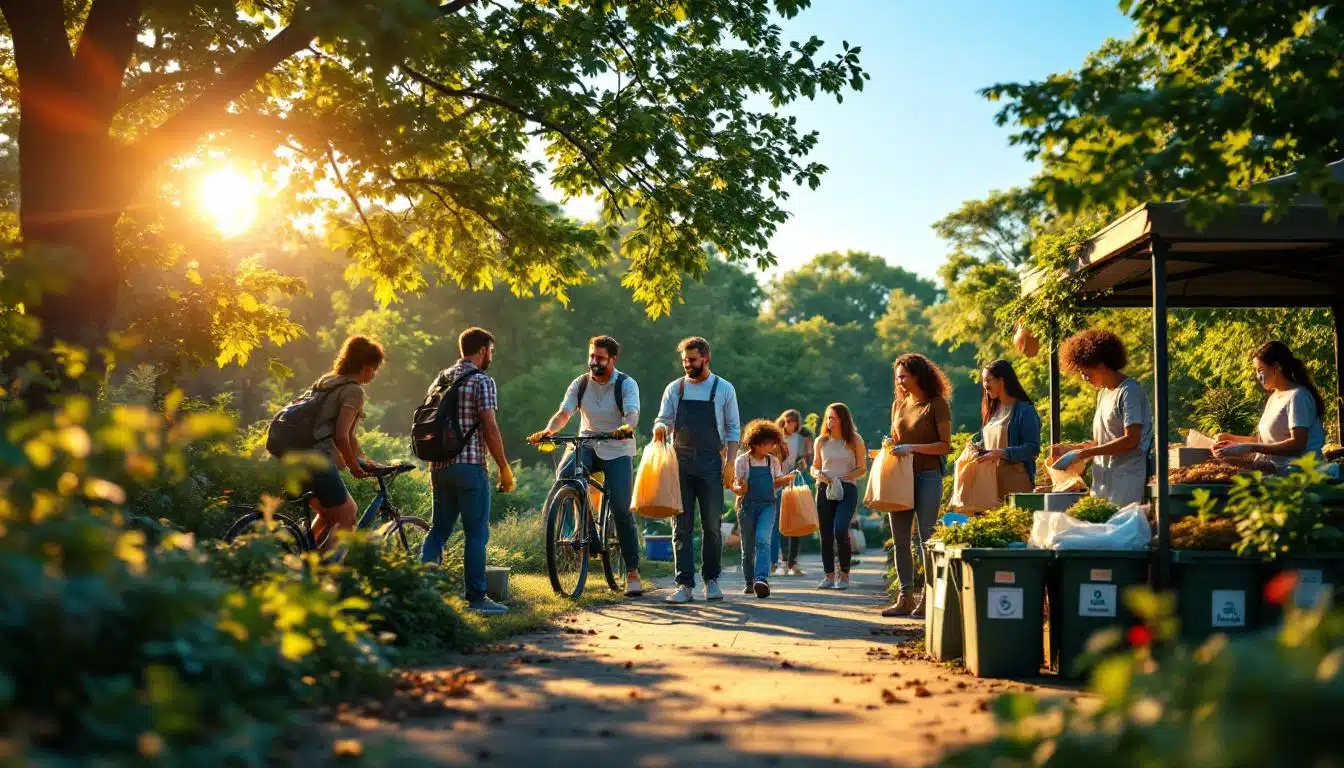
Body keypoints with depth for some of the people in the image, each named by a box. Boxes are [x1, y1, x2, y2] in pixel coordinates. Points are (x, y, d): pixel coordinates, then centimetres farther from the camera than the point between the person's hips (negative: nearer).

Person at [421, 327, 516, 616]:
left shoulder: (441, 379, 15)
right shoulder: (482, 381, -8)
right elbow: (489, 428, -15)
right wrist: (504, 468, -8)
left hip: (439, 466, 7)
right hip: (470, 466, -7)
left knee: (439, 529, 14)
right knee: (476, 532, -1)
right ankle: (476, 597, 0)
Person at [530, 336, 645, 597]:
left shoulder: (626, 384, -7)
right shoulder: (580, 384, 2)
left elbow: (632, 414, -24)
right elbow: (563, 413, -8)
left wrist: (625, 428, -48)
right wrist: (548, 431, -29)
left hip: (617, 451, -3)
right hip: (587, 446, 3)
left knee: (621, 510, -9)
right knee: (565, 473, -31)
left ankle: (633, 572, 2)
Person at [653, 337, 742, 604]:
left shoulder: (724, 388, 4)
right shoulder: (674, 389, 8)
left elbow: (733, 429, 5)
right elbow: (664, 420, 10)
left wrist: (730, 464, -4)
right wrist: (659, 428, -15)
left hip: (711, 462, -1)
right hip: (680, 462, 2)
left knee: (712, 525, 2)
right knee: (681, 525, -2)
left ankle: (711, 580, 15)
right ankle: (684, 584, -2)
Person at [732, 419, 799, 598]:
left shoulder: (773, 461, 7)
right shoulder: (742, 460, -2)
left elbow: (776, 483, 15)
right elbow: (735, 486, -3)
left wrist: (787, 478, -5)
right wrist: (740, 489, -26)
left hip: (767, 505, 1)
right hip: (747, 505, 0)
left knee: (762, 540, -19)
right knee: (748, 546, 7)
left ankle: (761, 579, -32)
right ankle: (750, 582, 23)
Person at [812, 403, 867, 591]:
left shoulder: (855, 440, 2)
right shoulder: (821, 441, 12)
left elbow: (862, 468, 3)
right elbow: (814, 467, 19)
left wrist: (842, 478, -11)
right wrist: (819, 475, -4)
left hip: (847, 490, -4)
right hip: (825, 490, 4)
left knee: (840, 530, -20)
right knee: (826, 534, 3)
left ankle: (844, 575, -5)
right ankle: (829, 576, 13)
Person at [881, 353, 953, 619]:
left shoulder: (936, 405, -5)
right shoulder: (899, 405, 14)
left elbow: (945, 445, -9)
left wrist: (913, 448, -19)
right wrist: (889, 449, 0)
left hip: (927, 476, -6)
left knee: (926, 539, -5)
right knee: (900, 539, 6)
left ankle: (928, 598, 1)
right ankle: (906, 598, 12)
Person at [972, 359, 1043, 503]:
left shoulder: (1025, 410, -7)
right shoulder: (992, 409, 16)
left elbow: (1033, 449, -12)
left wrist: (1001, 453, -21)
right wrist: (978, 446, 4)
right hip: (990, 480, 6)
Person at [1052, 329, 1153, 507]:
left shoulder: (1129, 391, -8)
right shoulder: (1103, 394, 17)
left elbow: (1131, 440, -16)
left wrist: (1082, 454, -17)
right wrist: (1071, 449, 7)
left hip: (1126, 480, -7)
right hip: (1102, 480, 7)